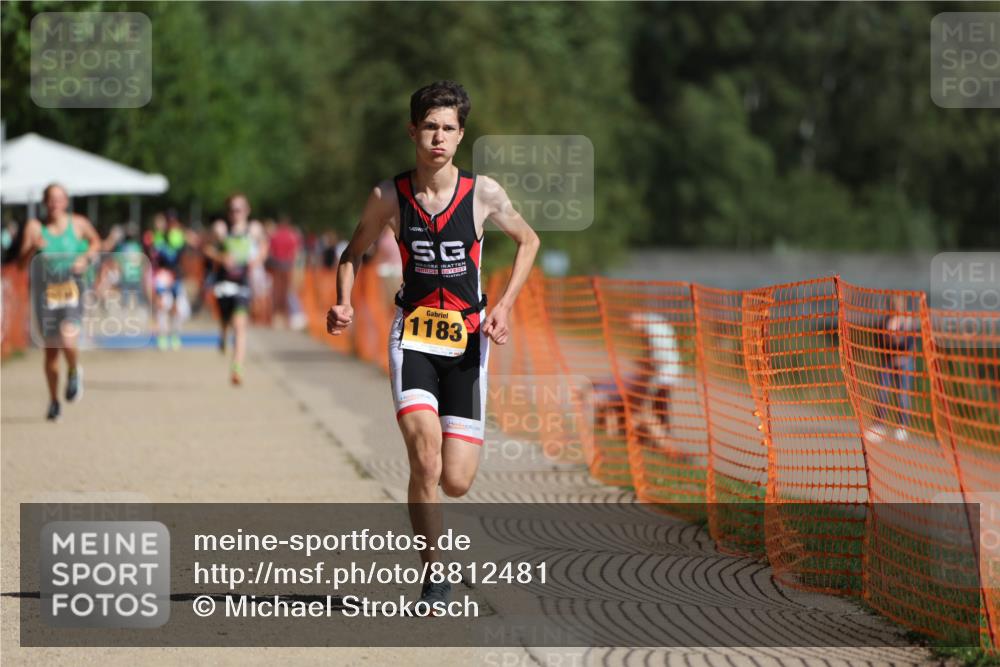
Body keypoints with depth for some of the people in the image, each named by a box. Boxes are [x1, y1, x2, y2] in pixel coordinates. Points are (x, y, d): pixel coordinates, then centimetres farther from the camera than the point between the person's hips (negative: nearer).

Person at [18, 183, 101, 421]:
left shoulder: (78, 223, 0)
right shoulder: (35, 227, -3)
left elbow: (95, 242, 19)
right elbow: (23, 258, -10)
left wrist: (86, 258, 0)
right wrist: (33, 247, -30)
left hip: (72, 289, -1)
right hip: (45, 291, 1)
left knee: (67, 340, -23)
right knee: (51, 349, 8)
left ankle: (74, 372, 12)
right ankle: (54, 401, 25)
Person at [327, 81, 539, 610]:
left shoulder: (483, 193, -5)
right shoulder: (388, 196, -4)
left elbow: (528, 241, 11)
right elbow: (354, 252, 13)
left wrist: (505, 305, -1)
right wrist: (343, 304, -5)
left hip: (467, 340, 1)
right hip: (412, 336, -1)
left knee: (456, 482, -4)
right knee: (425, 458, -23)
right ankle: (435, 571, -8)